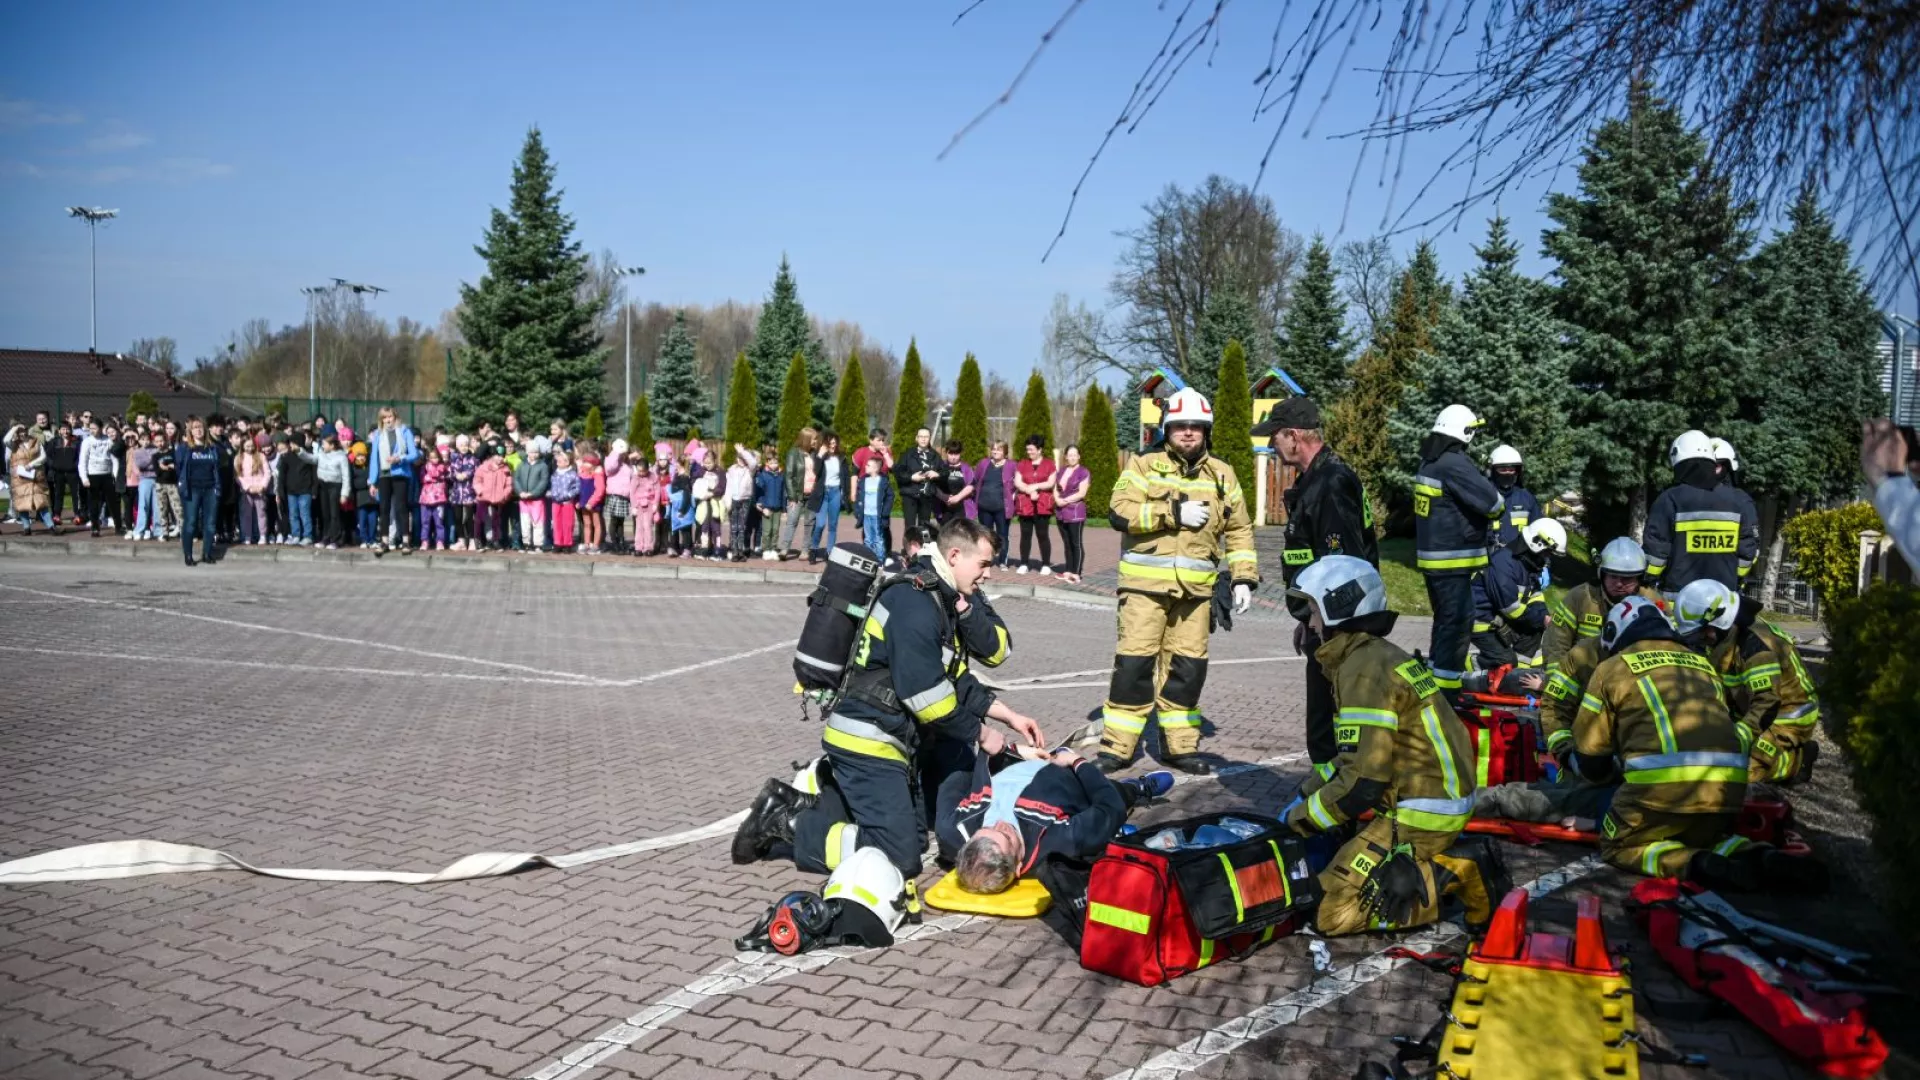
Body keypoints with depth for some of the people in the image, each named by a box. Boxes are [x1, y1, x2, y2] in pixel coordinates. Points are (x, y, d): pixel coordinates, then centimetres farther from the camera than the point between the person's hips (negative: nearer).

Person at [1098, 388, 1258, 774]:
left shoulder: (1222, 475, 13)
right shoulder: (1144, 466, 2)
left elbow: (1239, 530, 16)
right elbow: (1119, 511, -11)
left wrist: (1243, 578, 7)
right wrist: (1174, 513, -15)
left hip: (1196, 586, 3)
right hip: (1146, 581, -3)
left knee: (1188, 666, 7)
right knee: (1134, 663, -6)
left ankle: (1180, 745, 19)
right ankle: (1116, 746, 1)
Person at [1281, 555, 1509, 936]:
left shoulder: (1363, 669, -18)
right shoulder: (1381, 656, 11)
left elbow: (1361, 784, -21)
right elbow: (1363, 752, 20)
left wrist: (1299, 819, -7)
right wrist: (1307, 791, 14)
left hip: (1422, 814, -9)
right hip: (1443, 797, 9)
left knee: (1333, 913, -9)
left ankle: (1454, 873, -7)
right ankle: (1450, 859, 10)